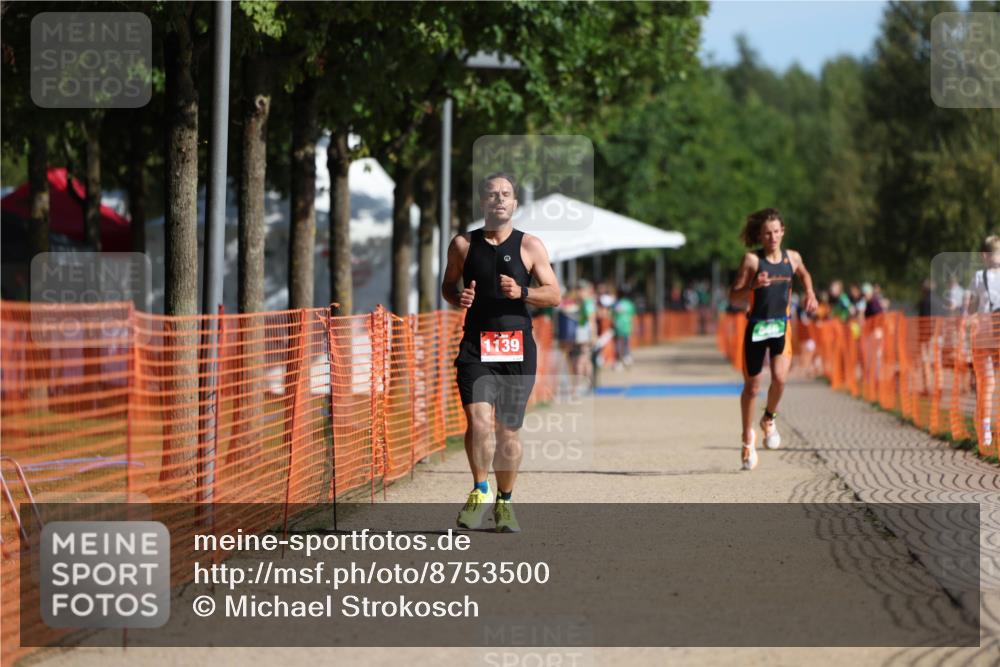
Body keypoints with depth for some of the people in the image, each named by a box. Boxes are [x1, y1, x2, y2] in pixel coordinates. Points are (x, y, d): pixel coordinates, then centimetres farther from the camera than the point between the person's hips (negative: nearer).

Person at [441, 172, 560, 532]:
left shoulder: (530, 246, 4)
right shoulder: (463, 245, 6)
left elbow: (554, 294, 3)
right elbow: (447, 285, 18)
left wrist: (521, 292, -16)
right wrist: (458, 297, -5)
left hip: (517, 347, 0)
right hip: (476, 346, 0)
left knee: (508, 430, 6)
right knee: (478, 419, -20)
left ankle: (504, 502, 21)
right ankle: (480, 492, -4)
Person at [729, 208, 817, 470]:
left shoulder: (792, 258, 4)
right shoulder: (752, 259, -6)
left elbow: (804, 274, 28)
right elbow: (734, 296, -7)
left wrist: (810, 294, 10)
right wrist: (753, 285, -25)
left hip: (781, 326, 1)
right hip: (756, 326, -1)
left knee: (779, 378, -20)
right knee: (752, 386, 6)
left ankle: (769, 419, 11)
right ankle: (748, 438, 26)